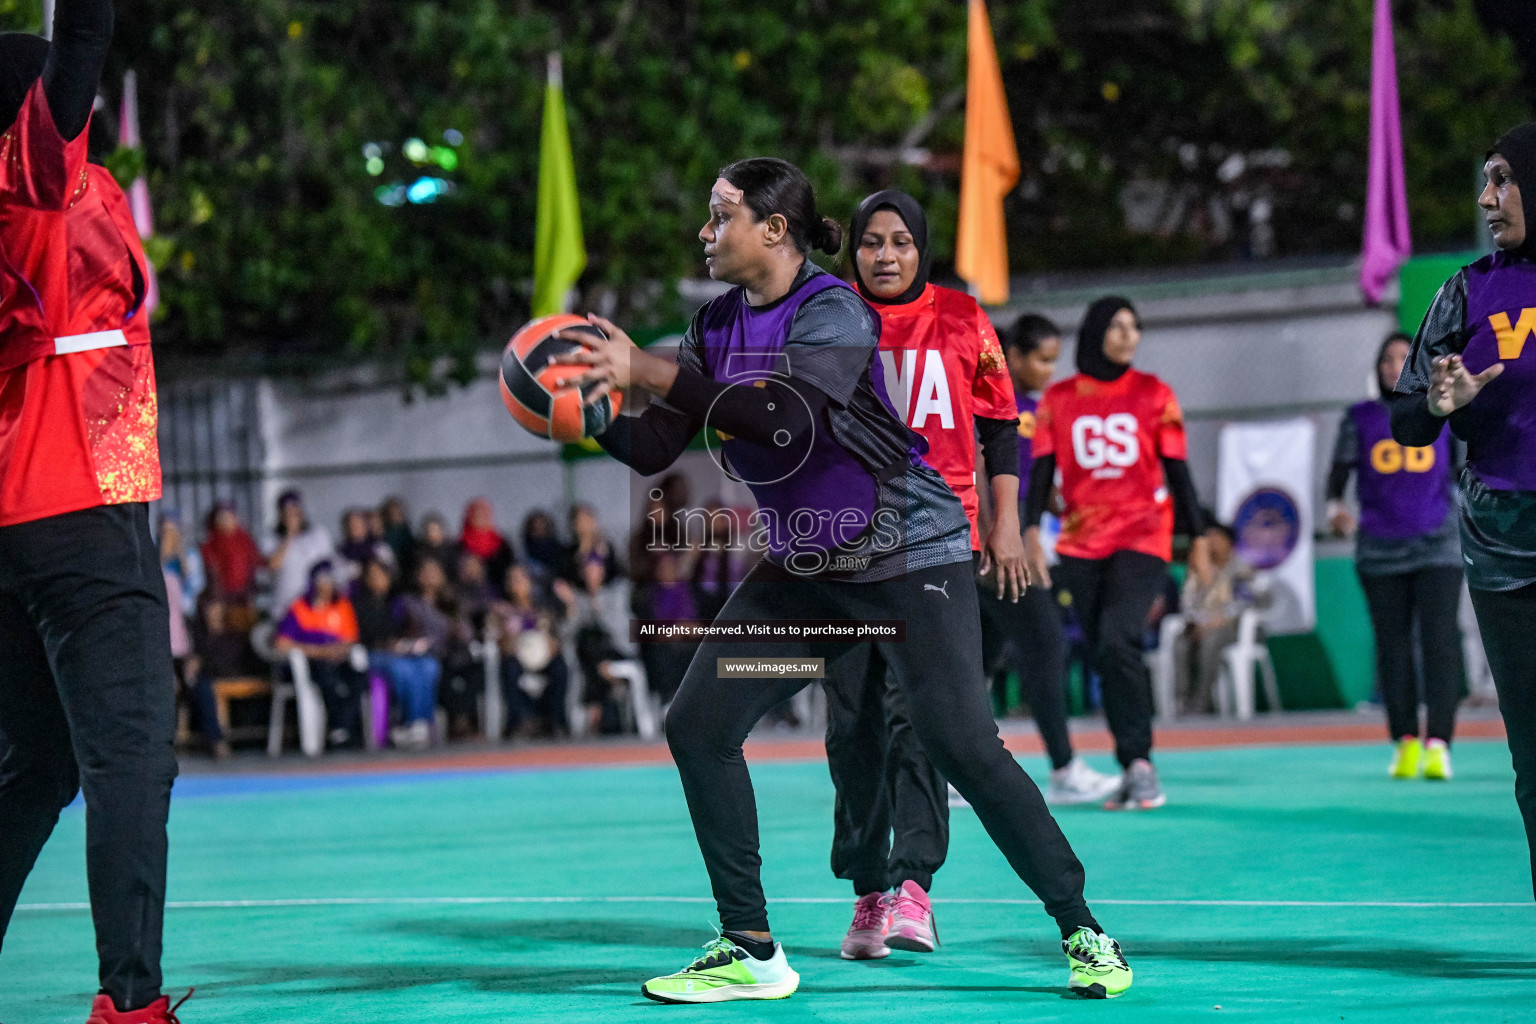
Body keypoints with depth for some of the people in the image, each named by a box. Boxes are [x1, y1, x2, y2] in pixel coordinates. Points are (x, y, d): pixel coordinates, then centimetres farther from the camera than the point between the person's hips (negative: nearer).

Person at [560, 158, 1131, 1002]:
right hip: (804, 568, 7)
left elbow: (784, 411, -36)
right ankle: (749, 954, 4)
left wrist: (649, 371, -38)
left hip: (910, 554, -7)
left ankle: (1083, 933, -1)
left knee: (962, 748, -16)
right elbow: (653, 448, 1)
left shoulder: (833, 312, -18)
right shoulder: (717, 327, 4)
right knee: (698, 725, -4)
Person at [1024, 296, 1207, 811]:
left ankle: (1138, 760, -17)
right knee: (1105, 656, 4)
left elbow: (1177, 469, 7)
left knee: (1117, 642, -20)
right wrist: (1030, 531, -8)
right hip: (1081, 545, 3)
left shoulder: (1154, 394, 5)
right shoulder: (1058, 398, 8)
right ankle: (1135, 770, 12)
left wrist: (1198, 536, 5)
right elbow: (1042, 469, 5)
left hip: (1142, 538, -3)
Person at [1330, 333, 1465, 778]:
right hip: (1379, 549, 2)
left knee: (1439, 640, -12)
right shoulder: (1360, 419, 8)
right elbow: (1340, 469, 8)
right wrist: (1335, 508, -9)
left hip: (1437, 545, -1)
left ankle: (1437, 743, -17)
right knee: (1392, 644, 3)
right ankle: (1405, 743, 10)